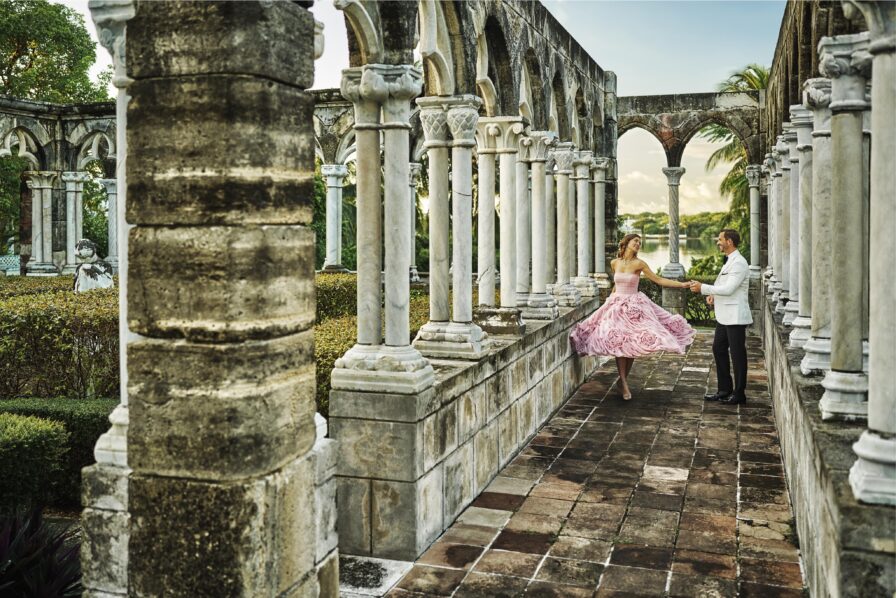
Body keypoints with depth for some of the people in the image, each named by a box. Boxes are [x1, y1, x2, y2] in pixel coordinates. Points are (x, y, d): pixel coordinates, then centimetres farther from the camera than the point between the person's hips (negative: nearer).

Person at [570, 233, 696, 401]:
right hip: (616, 306, 2)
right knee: (618, 343, -7)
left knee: (632, 345, -2)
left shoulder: (639, 263, -5)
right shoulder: (614, 263, 4)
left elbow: (659, 280, -8)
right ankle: (624, 383, 0)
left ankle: (623, 380, 14)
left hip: (634, 307, -1)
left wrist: (682, 284, -14)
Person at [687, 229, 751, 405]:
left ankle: (739, 393, 10)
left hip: (735, 317, -10)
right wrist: (713, 294, 6)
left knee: (737, 354, 0)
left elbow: (729, 289, -23)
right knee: (718, 349, 14)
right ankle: (724, 390, 24)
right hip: (724, 316, 10)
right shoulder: (729, 261, 15)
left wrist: (703, 288, -18)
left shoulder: (739, 263, -16)